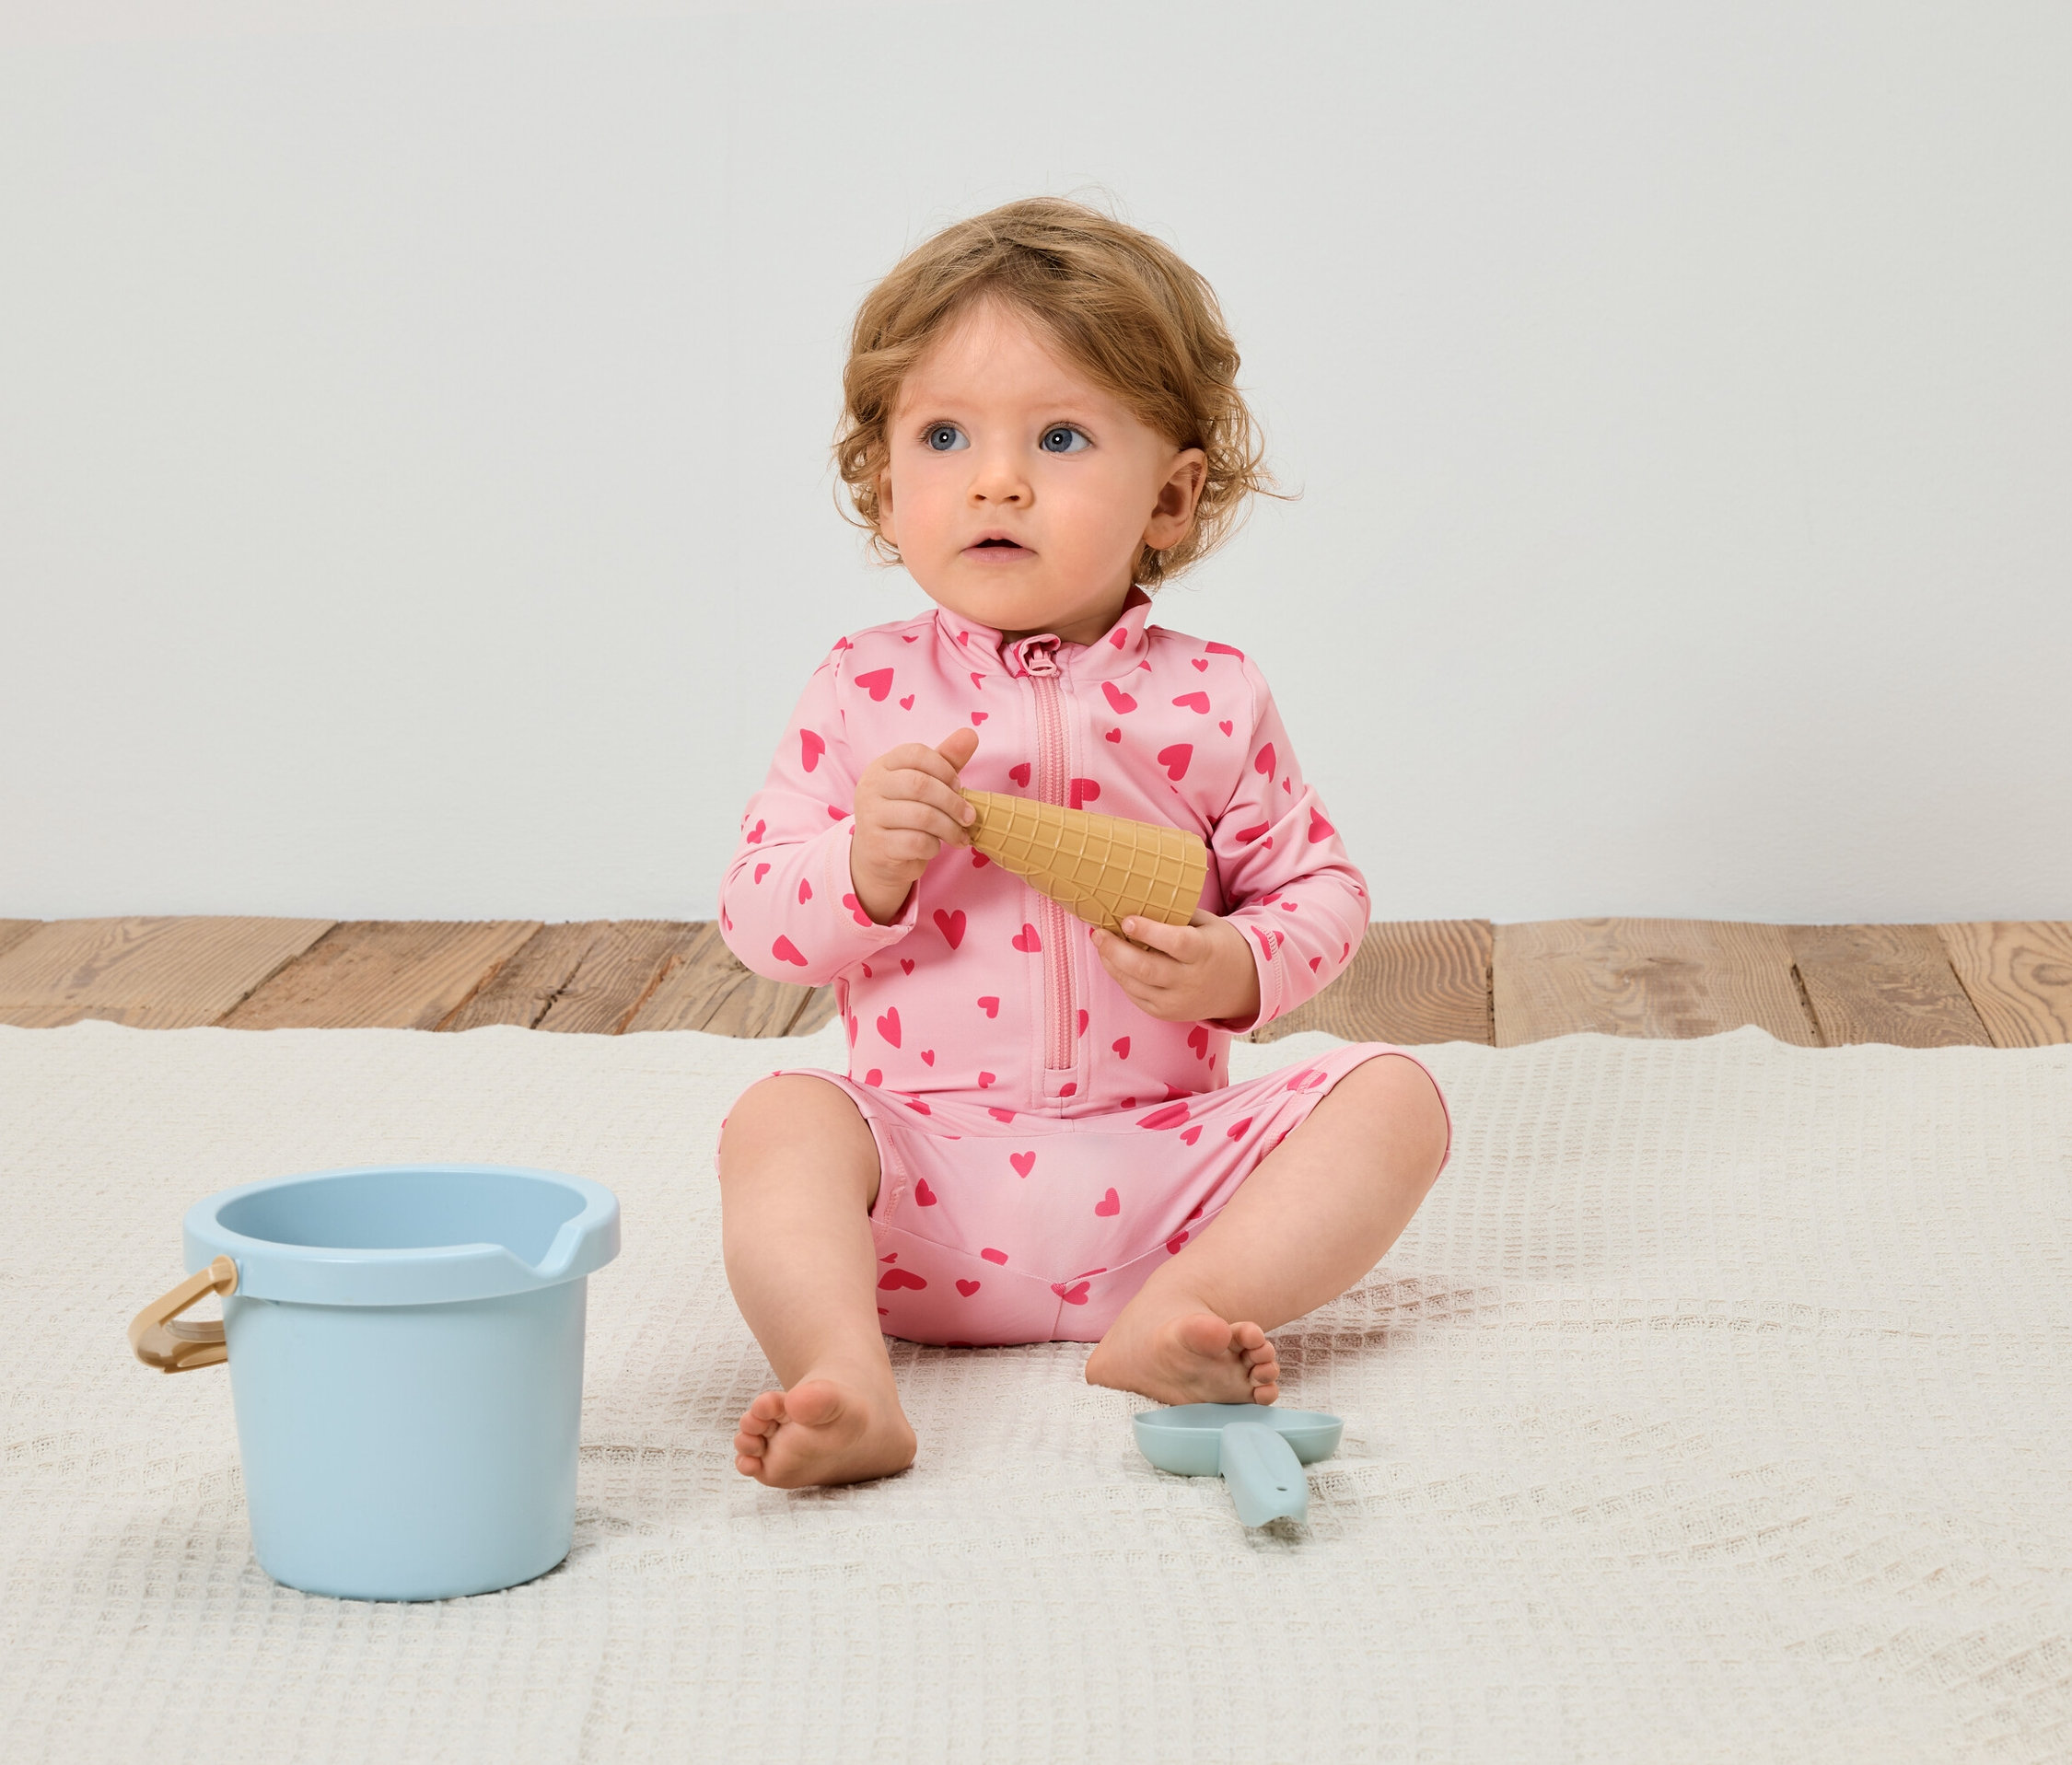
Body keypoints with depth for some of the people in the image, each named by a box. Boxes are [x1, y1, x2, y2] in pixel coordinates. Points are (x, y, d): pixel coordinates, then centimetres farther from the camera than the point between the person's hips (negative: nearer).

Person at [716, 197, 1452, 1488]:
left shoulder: (1210, 701, 2)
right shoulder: (867, 692, 2)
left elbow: (1322, 887, 8)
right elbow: (758, 919, 0)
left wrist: (1238, 970, -13)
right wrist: (865, 868, -21)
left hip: (1158, 1159, 1)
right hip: (928, 1168, -1)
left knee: (1393, 1094, -15)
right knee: (777, 1119, -26)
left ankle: (1177, 1314, -29)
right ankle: (849, 1385, -43)